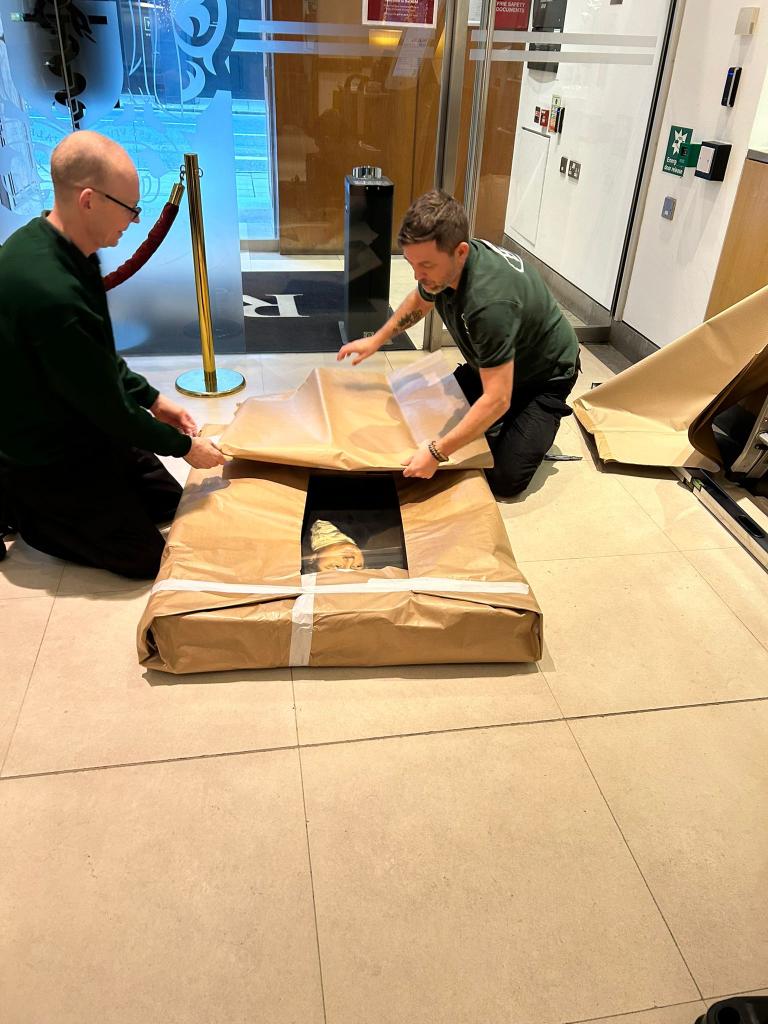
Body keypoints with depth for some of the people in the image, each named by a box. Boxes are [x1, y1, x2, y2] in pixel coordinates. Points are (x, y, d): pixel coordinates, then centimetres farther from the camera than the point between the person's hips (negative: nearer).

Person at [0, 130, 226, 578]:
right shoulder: (51, 292, -34)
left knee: (170, 501, 17)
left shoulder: (47, 242, -3)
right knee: (147, 556, -1)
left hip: (81, 425, 9)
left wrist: (152, 398, 7)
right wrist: (184, 446, -12)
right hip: (50, 457, -9)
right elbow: (107, 405, -24)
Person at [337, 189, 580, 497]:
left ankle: (543, 421, 13)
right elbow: (419, 301, 10)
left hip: (545, 375, -7)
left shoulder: (490, 300, -43)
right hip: (492, 363, 7)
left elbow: (496, 400, -41)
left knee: (504, 479, -12)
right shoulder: (442, 261, -18)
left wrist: (436, 453, -43)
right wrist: (376, 341, 8)